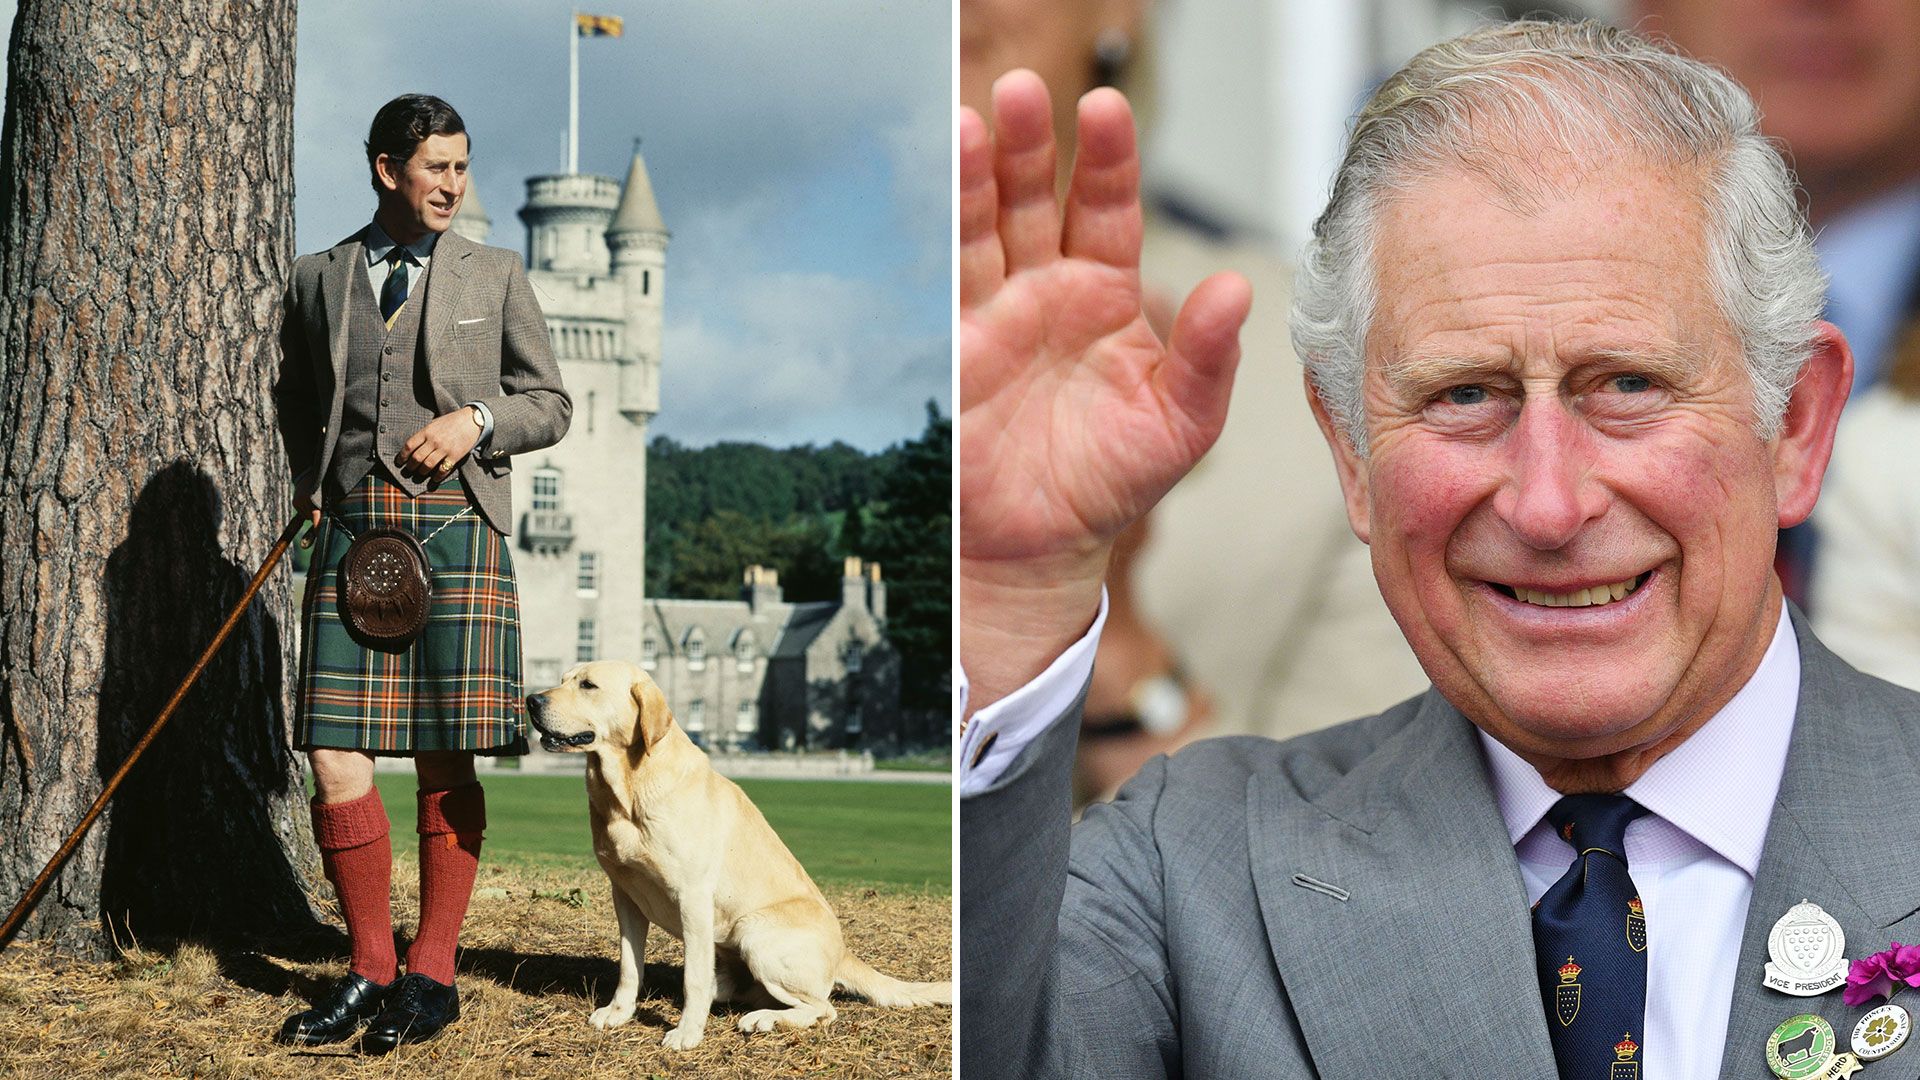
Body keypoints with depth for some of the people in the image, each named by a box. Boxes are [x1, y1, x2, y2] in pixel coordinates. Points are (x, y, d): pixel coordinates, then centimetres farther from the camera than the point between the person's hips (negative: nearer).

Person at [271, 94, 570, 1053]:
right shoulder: (319, 278, 15)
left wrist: (476, 419, -6)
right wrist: (309, 481, 13)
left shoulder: (495, 276, 11)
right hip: (349, 525, 1)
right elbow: (293, 393, 28)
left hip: (453, 522, -1)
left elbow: (549, 404, 12)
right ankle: (370, 968, 9)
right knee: (336, 759, -5)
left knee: (445, 760, -1)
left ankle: (431, 973, 10)